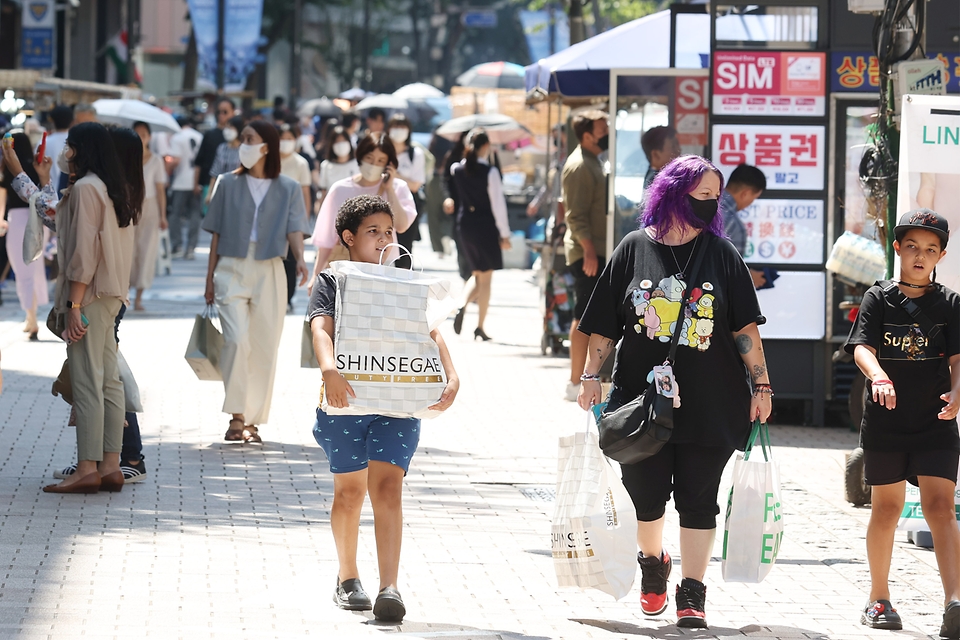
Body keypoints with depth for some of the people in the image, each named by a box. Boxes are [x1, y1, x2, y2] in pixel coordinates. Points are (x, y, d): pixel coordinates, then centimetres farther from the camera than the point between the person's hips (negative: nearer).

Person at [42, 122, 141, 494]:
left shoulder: (85, 188, -12)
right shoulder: (118, 189, 15)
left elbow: (83, 250, -17)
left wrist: (74, 304, -17)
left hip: (89, 294, -9)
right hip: (112, 295, 9)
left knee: (86, 382, -9)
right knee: (108, 381, 7)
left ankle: (87, 469, -11)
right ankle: (111, 466, 7)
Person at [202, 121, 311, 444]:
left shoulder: (288, 189, 6)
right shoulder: (228, 184, 7)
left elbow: (294, 229, -4)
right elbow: (217, 235, 9)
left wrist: (300, 259, -24)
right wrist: (210, 280, 7)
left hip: (269, 272, 1)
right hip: (232, 270, -1)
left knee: (265, 348, 1)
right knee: (237, 340, -17)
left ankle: (252, 421, 9)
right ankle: (236, 416, -12)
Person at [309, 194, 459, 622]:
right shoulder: (331, 282, 4)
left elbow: (429, 332, 3)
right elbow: (322, 329, -14)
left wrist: (450, 376, -14)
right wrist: (329, 369, -35)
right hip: (345, 398, -1)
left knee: (387, 489, -12)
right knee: (349, 491, 8)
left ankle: (389, 588, -20)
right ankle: (348, 579, 28)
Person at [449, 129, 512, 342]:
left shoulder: (458, 169, -1)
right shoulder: (490, 172, -15)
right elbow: (498, 204, -13)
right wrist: (504, 234, -7)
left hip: (465, 225, 5)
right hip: (486, 226, -5)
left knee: (477, 274, 20)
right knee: (486, 278, 7)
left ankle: (462, 305, -8)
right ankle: (480, 328, 7)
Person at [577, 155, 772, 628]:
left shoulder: (721, 253, 3)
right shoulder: (635, 249, 2)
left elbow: (745, 327, 3)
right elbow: (605, 325, 6)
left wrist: (761, 384, -1)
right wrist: (590, 376, 1)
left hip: (710, 405, 0)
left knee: (698, 499, -1)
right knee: (645, 495, 7)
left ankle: (692, 591, 5)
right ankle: (653, 562, 35)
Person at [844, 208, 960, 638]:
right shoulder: (879, 299, 1)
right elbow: (863, 348, -12)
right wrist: (879, 376, -34)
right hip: (885, 424, 1)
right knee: (886, 507, 10)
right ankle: (879, 598, 25)